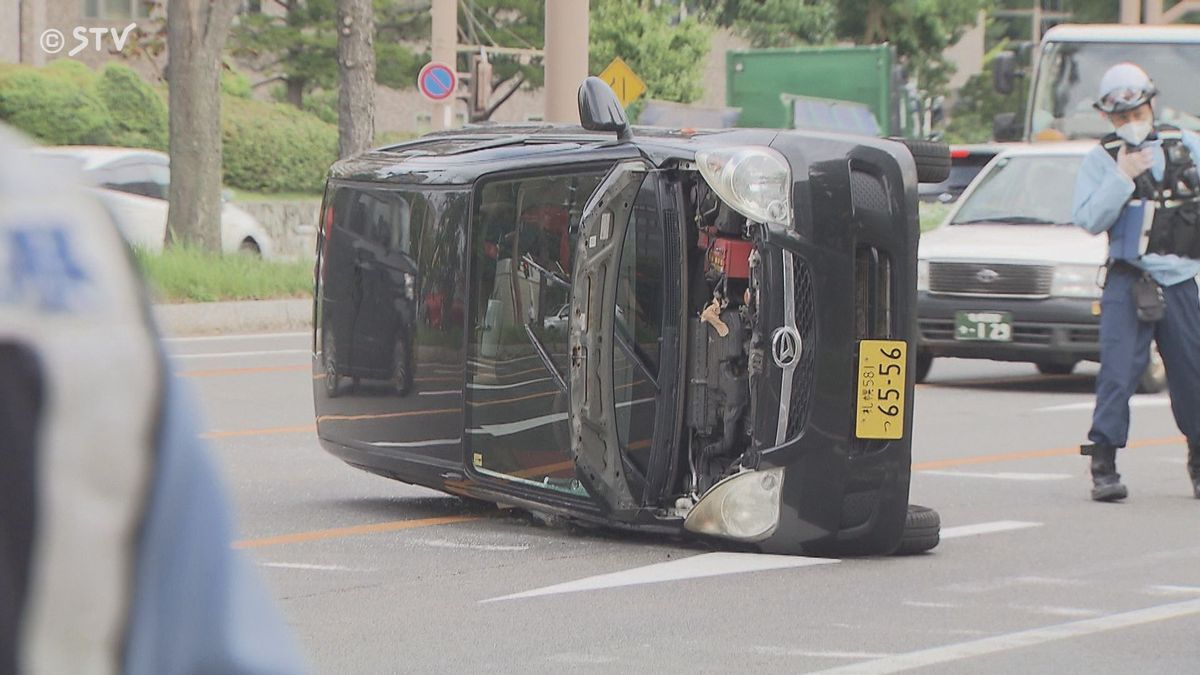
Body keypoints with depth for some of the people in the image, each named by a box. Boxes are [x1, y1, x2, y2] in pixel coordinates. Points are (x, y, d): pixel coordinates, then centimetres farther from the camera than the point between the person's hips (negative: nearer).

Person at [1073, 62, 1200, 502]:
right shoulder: (1101, 159, 4)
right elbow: (1089, 219, -7)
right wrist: (1122, 178, -13)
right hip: (1127, 282, -3)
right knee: (1118, 371, -11)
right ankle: (1103, 466, -10)